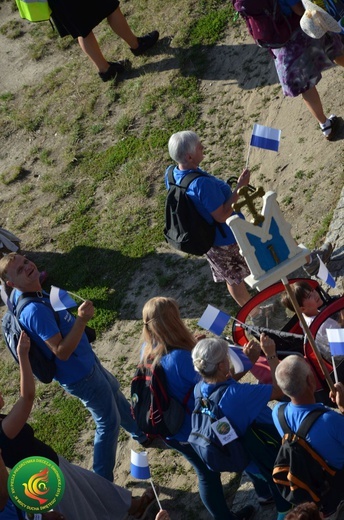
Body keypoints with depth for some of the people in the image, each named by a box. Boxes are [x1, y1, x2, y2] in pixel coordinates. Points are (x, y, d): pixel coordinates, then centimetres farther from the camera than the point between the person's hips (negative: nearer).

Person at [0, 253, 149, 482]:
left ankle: (143, 434, 55)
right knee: (109, 423, 5)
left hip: (86, 362, 10)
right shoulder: (34, 310, -37)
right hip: (80, 374, -10)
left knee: (116, 395, 30)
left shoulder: (23, 294, -7)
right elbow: (62, 351, -36)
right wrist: (81, 319, -40)